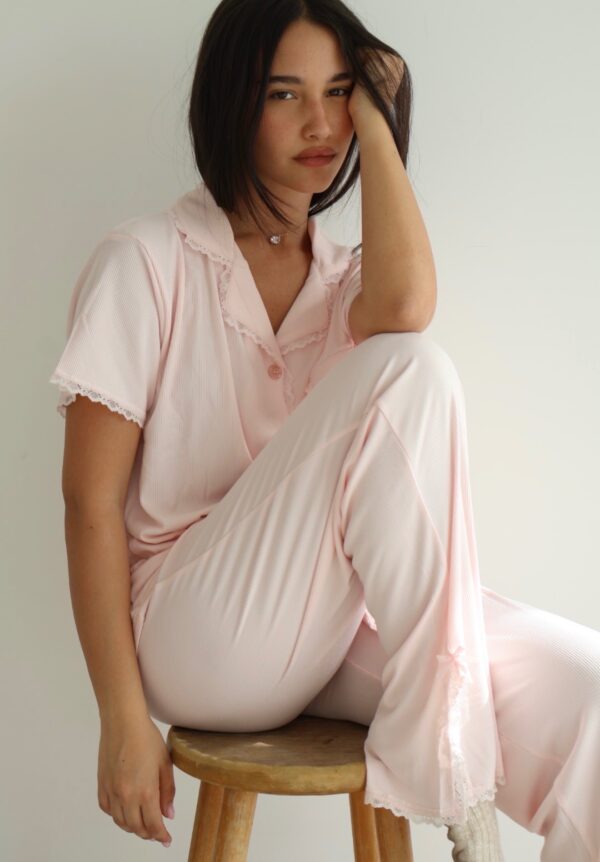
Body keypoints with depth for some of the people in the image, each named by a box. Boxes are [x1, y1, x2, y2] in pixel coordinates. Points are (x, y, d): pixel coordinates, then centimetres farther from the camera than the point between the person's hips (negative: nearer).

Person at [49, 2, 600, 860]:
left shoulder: (347, 277, 14)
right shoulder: (146, 261, 0)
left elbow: (404, 305, -14)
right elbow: (92, 499, -6)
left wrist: (371, 115, -4)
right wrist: (123, 718, -12)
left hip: (331, 624, 5)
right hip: (199, 639, -4)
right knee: (410, 369, -26)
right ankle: (452, 775, -21)